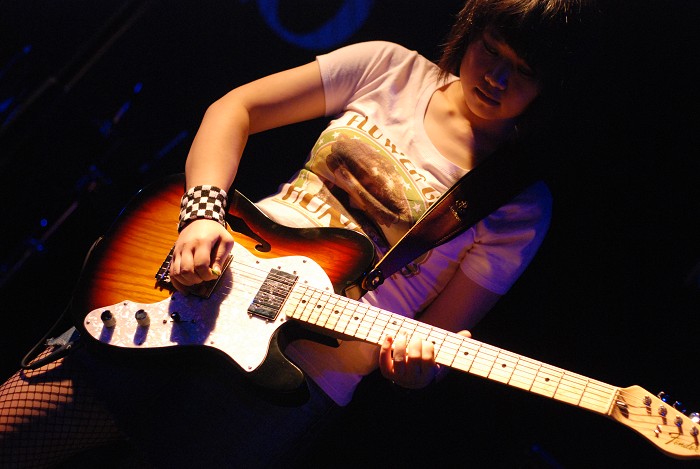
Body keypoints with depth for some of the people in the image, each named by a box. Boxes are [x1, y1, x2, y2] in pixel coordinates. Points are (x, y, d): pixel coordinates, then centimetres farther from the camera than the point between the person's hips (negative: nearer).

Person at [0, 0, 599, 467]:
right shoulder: (390, 68, 5)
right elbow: (234, 109, 5)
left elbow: (436, 339, 2)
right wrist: (203, 211, -11)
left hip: (295, 386, -2)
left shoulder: (520, 207, 0)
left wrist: (414, 368, -22)